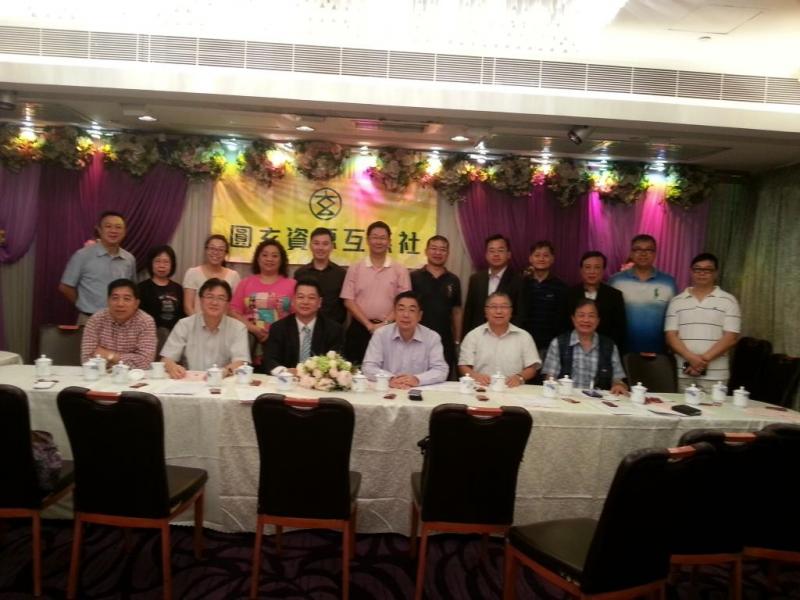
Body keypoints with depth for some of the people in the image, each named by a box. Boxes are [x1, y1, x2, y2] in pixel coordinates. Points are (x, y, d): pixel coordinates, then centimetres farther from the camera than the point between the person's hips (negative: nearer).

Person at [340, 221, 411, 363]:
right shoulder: (355, 268, 5)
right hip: (359, 329, 0)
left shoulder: (400, 270, 4)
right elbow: (348, 301, 0)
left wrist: (385, 323, -12)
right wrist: (369, 325, -9)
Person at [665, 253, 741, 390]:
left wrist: (704, 359, -13)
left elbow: (730, 337, -2)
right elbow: (671, 336, 2)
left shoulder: (728, 301, 5)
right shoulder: (677, 301, 9)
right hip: (683, 373, 1)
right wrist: (691, 358, -13)